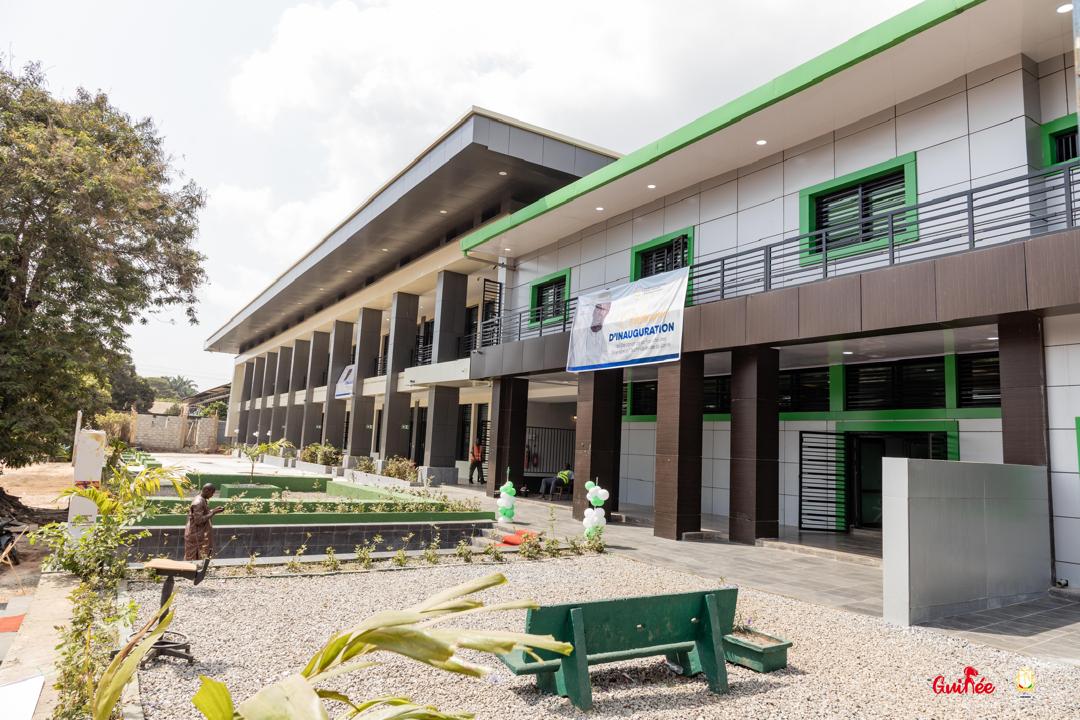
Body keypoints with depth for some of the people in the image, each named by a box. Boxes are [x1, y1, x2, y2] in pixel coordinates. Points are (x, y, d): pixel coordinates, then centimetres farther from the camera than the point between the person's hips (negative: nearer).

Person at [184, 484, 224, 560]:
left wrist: (214, 510, 5)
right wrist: (213, 513, -23)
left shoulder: (203, 500, 8)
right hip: (196, 536, -9)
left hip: (202, 535, 9)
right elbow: (199, 520, -26)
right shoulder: (198, 502, -22)